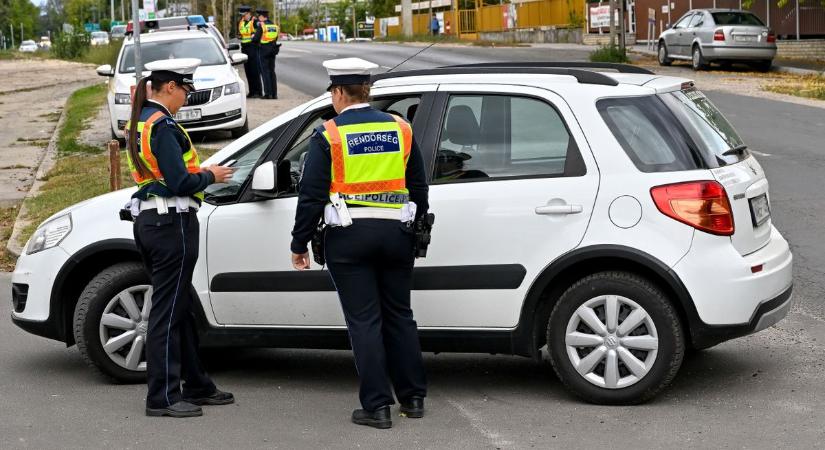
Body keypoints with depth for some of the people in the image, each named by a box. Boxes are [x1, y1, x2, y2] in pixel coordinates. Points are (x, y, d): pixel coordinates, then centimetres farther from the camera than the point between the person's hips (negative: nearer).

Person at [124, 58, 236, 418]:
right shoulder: (163, 125, -16)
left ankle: (196, 385, 25)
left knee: (180, 307, 16)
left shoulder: (138, 122, 14)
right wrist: (210, 176, -3)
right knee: (167, 311, -5)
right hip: (172, 223, -10)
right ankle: (162, 397, 0)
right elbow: (179, 183, -20)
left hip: (147, 221, 10)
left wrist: (200, 172, 11)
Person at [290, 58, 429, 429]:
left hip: (349, 238, -4)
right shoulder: (400, 129, 7)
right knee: (399, 315, 14)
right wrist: (415, 231, 25)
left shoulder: (328, 135, -6)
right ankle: (413, 397, 19)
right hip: (395, 233, 4)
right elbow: (419, 189, 14)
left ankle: (376, 406, 1)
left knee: (364, 321, 0)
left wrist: (300, 244, 1)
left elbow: (311, 196, -7)